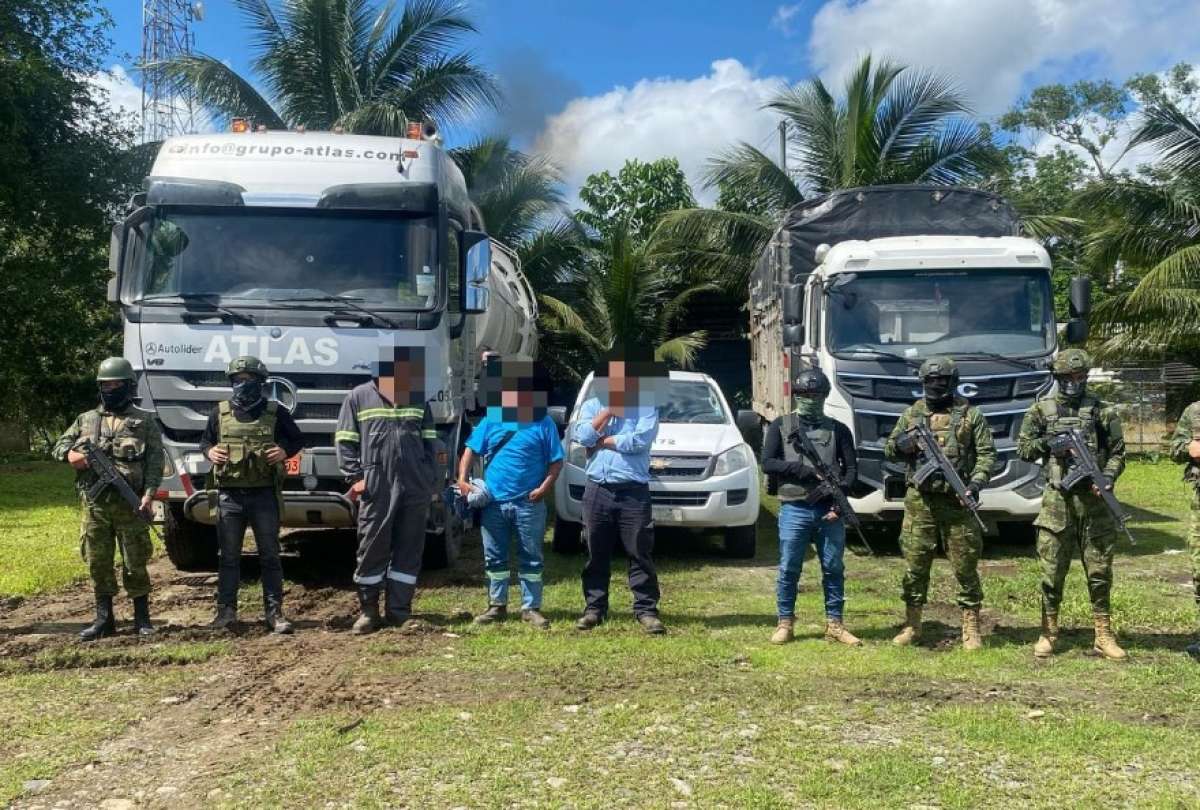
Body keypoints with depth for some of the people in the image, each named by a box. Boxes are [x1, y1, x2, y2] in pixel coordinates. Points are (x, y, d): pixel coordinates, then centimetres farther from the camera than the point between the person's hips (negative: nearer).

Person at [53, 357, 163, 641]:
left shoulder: (144, 421, 4)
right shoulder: (86, 419, 14)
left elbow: (155, 461, -3)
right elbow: (59, 445, 19)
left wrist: (148, 494, -15)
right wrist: (70, 454, -6)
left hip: (130, 504, -3)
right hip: (94, 504, 4)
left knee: (135, 563, 2)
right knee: (98, 563, 8)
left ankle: (142, 618, 12)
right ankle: (104, 619, 18)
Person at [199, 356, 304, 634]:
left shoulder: (275, 412, 2)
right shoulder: (219, 413, 7)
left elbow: (298, 439, 10)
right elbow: (204, 441, 19)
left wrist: (285, 451, -10)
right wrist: (209, 451, -3)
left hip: (264, 495, -2)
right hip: (229, 495, 2)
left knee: (270, 556, 3)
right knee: (228, 557, 8)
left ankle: (274, 612, 9)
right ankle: (226, 610, 18)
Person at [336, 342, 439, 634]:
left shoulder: (419, 399, 15)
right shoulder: (359, 397, 6)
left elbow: (429, 442, 16)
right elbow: (345, 441, 3)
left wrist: (430, 479, 6)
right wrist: (355, 478, -7)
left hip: (415, 487, 3)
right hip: (376, 488, -3)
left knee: (409, 549, 5)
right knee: (372, 548, 2)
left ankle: (399, 611, 14)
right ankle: (368, 611, 15)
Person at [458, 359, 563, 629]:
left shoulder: (543, 423, -1)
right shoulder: (491, 421, 7)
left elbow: (556, 461, 0)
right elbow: (470, 451, 8)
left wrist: (544, 487, -13)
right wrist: (463, 479, -6)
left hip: (529, 504, -3)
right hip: (493, 503, 3)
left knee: (530, 558, 5)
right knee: (494, 557, 10)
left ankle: (531, 608, 15)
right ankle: (497, 605, 22)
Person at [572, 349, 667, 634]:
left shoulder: (646, 407, 3)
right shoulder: (591, 406, 12)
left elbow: (640, 440, -14)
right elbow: (582, 435, -6)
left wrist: (602, 440, -5)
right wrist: (609, 410, -6)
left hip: (634, 492, -2)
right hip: (597, 490, 3)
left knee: (640, 554, 0)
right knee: (597, 554, 9)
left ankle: (646, 610, 6)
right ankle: (594, 608, 18)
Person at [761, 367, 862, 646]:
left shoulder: (838, 430, 10)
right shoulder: (780, 426, 6)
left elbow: (851, 468, 6)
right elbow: (768, 463, -4)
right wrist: (806, 470, -13)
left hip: (830, 511, 2)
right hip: (794, 511, -1)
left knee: (834, 569, 6)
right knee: (789, 570, 4)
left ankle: (834, 625, 17)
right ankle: (785, 623, 15)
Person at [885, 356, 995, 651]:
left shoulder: (970, 415, 4)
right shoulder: (911, 414, 10)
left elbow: (987, 453, 2)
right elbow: (889, 450, 13)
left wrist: (977, 482, -14)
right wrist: (902, 444, -10)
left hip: (957, 502, -2)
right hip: (919, 501, 2)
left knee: (965, 566, 3)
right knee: (915, 563, 6)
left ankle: (971, 628, 13)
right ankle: (912, 625, 18)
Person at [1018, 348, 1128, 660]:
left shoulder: (1103, 411, 6)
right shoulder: (1041, 409, 7)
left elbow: (1118, 452, 6)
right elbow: (1022, 448, 8)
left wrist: (1107, 478, -11)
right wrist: (1047, 442, -10)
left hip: (1094, 498, 1)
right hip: (1057, 498, 0)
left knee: (1100, 570, 5)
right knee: (1052, 570, 2)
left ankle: (1104, 635, 14)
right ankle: (1048, 633, 14)